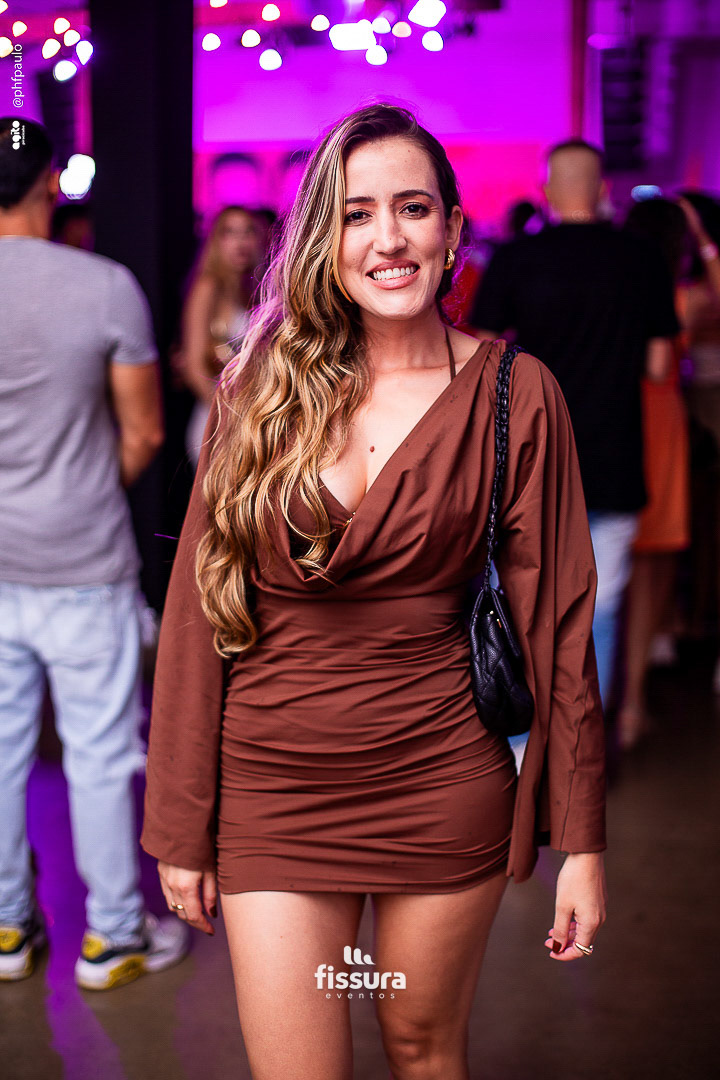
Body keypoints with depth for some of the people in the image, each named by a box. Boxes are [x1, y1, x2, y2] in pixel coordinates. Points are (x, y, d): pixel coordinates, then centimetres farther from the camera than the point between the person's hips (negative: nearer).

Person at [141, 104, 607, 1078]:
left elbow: (556, 615, -3)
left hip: (444, 786, 0)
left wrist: (581, 840, -2)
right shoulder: (263, 394, -1)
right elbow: (199, 609, 1)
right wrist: (182, 828, 1)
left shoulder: (513, 393, -4)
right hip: (272, 792, 1)